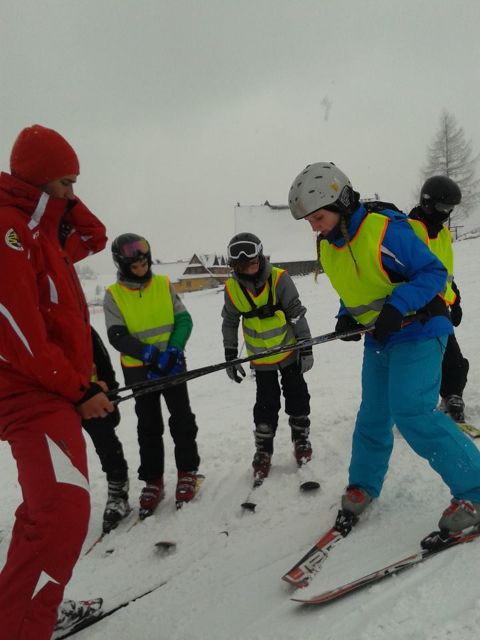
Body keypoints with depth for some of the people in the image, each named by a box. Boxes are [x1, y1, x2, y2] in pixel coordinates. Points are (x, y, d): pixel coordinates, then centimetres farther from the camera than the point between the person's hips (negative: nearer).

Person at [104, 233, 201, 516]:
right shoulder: (114, 294, -5)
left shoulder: (164, 284, -1)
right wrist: (148, 352, -24)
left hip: (172, 363, 1)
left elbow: (184, 320, -2)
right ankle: (153, 480, 21)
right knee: (149, 425, 8)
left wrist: (173, 349, -18)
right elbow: (117, 335, -10)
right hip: (138, 368, 0)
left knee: (182, 418, 3)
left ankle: (188, 472, 20)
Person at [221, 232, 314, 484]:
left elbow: (297, 314, -14)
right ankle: (263, 451, 22)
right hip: (261, 358, 1)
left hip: (289, 351, -1)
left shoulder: (279, 278, -21)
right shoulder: (232, 288, -14)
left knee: (297, 396, 11)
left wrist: (306, 348, -13)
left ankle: (301, 439, 32)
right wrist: (230, 356, 1)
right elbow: (229, 323, 0)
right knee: (266, 404, 6)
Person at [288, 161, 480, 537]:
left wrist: (396, 307, -29)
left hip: (418, 331, -7)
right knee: (373, 415, 13)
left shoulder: (385, 229, -21)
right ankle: (364, 484, 32)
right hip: (379, 339, 8)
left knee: (412, 412, -19)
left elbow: (434, 273, -17)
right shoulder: (329, 249, 4)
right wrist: (347, 316, -2)